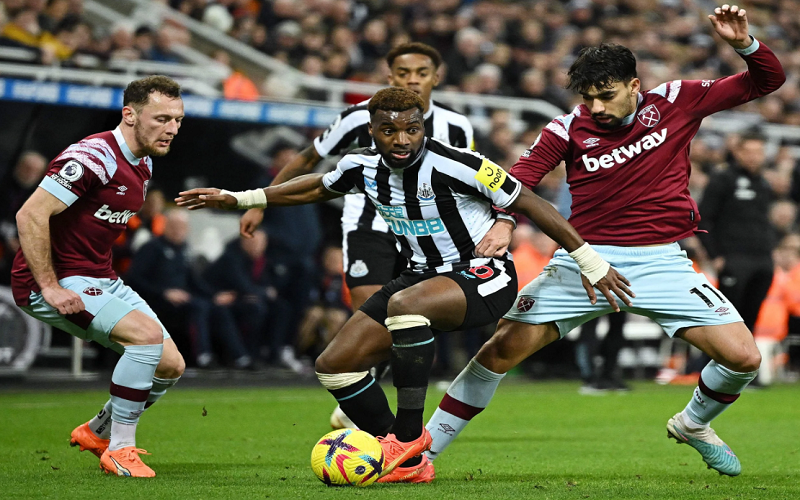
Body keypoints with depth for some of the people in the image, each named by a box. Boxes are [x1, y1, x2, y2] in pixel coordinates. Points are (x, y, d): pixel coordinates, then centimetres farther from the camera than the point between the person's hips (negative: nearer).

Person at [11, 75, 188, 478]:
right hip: (54, 283, -9)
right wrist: (50, 287, -25)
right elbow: (30, 215, -25)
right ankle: (120, 450, -13)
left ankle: (97, 432, 24)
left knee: (170, 365, 3)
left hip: (100, 280, 9)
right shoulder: (93, 158, -21)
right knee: (147, 334, -26)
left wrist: (103, 278, 15)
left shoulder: (143, 164, 9)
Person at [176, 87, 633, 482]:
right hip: (424, 276, 8)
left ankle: (409, 433, -26)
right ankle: (407, 463, 5)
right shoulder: (364, 166, -3)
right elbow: (318, 187, 20)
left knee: (405, 304, -39)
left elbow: (529, 204, -14)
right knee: (335, 364, -3)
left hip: (484, 276, -8)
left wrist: (590, 261, -13)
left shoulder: (453, 165, -22)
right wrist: (238, 199, 20)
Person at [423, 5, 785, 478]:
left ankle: (693, 424, 21)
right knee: (502, 350, -10)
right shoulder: (571, 128, -5)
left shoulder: (676, 101, -2)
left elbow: (767, 80, 3)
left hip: (660, 261, 1)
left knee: (743, 357, -11)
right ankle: (423, 447, 5)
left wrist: (744, 44, -18)